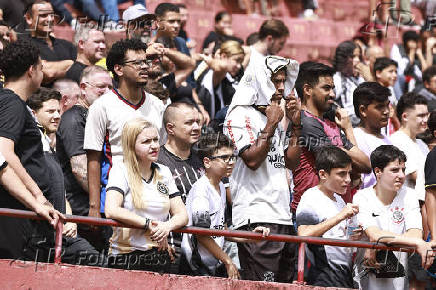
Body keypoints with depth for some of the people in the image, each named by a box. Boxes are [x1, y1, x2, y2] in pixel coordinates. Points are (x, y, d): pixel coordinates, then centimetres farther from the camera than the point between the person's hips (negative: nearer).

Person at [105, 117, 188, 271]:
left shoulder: (164, 172, 16)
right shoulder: (121, 171, 0)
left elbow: (182, 214, 13)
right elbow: (111, 211, -15)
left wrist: (167, 226, -9)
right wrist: (148, 224, -12)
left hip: (160, 258, 4)